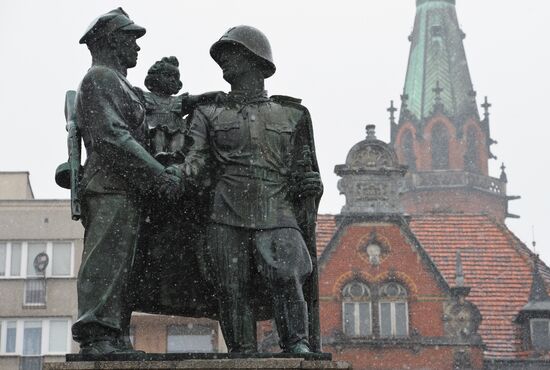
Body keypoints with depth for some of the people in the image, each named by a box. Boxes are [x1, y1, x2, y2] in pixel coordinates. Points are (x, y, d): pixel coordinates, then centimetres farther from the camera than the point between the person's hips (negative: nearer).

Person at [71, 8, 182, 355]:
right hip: (111, 187, -10)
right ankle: (96, 337, -17)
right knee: (105, 263, -14)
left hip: (125, 192, 10)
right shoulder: (100, 78, -4)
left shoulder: (119, 84, 28)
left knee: (119, 269, 7)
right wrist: (160, 175, -18)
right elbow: (112, 137, -16)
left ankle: (115, 339, 7)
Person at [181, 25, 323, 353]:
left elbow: (303, 171, 25)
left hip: (277, 216, -1)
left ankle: (298, 345, -16)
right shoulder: (210, 114, 20)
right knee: (233, 292, -5)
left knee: (284, 277, -23)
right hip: (227, 218, 1)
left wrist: (310, 184, 2)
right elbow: (197, 159, 5)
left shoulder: (291, 115, 21)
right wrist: (182, 174, -17)